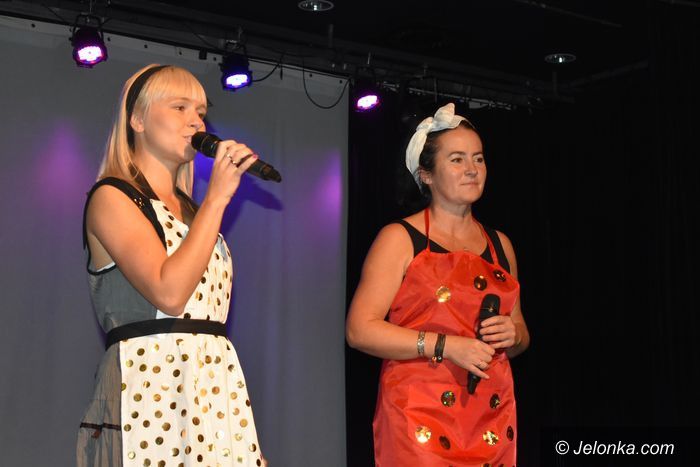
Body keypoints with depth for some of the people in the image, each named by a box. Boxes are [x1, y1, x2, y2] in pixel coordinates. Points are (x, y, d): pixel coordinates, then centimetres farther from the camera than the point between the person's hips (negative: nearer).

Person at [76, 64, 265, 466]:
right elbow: (168, 292, -18)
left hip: (216, 386, 7)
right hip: (150, 384, -7)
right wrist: (217, 197, -13)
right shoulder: (112, 197, -3)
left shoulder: (191, 210, 19)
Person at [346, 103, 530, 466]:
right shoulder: (400, 239, -3)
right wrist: (444, 345, -18)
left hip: (492, 420, 5)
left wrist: (513, 335, -1)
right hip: (420, 420, -5)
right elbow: (359, 330, -11)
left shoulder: (500, 245, 15)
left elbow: (520, 334, 23)